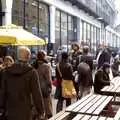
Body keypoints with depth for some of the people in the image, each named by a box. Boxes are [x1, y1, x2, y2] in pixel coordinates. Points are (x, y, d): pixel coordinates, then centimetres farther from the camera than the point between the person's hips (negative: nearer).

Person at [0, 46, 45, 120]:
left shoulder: (7, 71, 2)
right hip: (25, 113, -4)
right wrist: (41, 111, -2)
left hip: (10, 112, 4)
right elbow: (37, 94, -12)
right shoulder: (31, 72, -12)